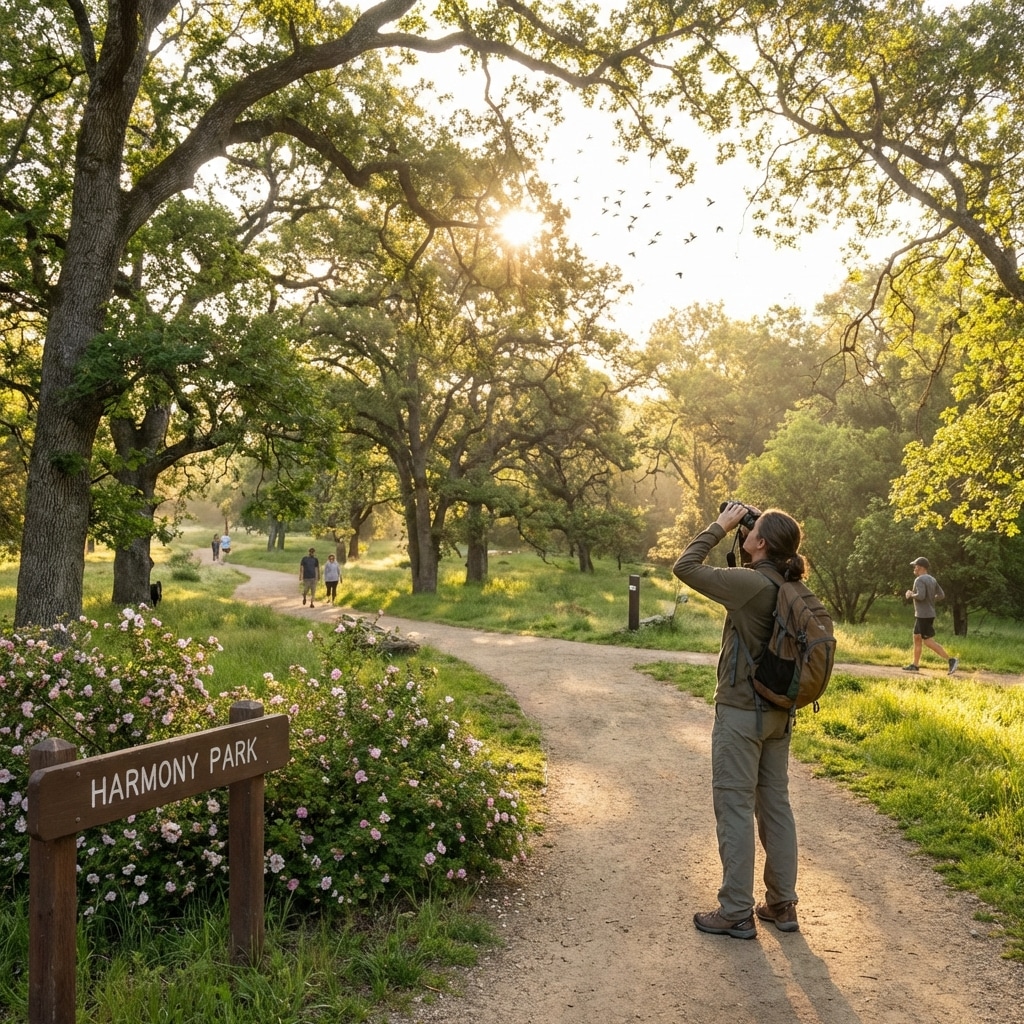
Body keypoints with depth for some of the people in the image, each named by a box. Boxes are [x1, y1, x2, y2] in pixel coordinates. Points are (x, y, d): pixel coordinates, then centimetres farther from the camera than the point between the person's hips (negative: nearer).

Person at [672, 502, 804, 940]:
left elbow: (685, 567, -16)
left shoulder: (749, 583, -20)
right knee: (775, 804, 15)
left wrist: (721, 525, -7)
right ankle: (782, 904, 25)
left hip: (741, 712, -8)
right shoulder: (787, 587, 4)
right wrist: (734, 532, 10)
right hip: (778, 713, 8)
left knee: (734, 808, 1)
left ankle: (736, 913, 9)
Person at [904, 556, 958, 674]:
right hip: (929, 614, 10)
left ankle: (951, 660, -12)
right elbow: (941, 595, 10)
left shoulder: (919, 580, -17)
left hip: (923, 615, -10)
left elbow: (920, 596, -28)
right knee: (916, 638, 15)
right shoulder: (932, 579, 10)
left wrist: (910, 595, -10)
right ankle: (915, 665, 19)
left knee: (929, 642, -8)